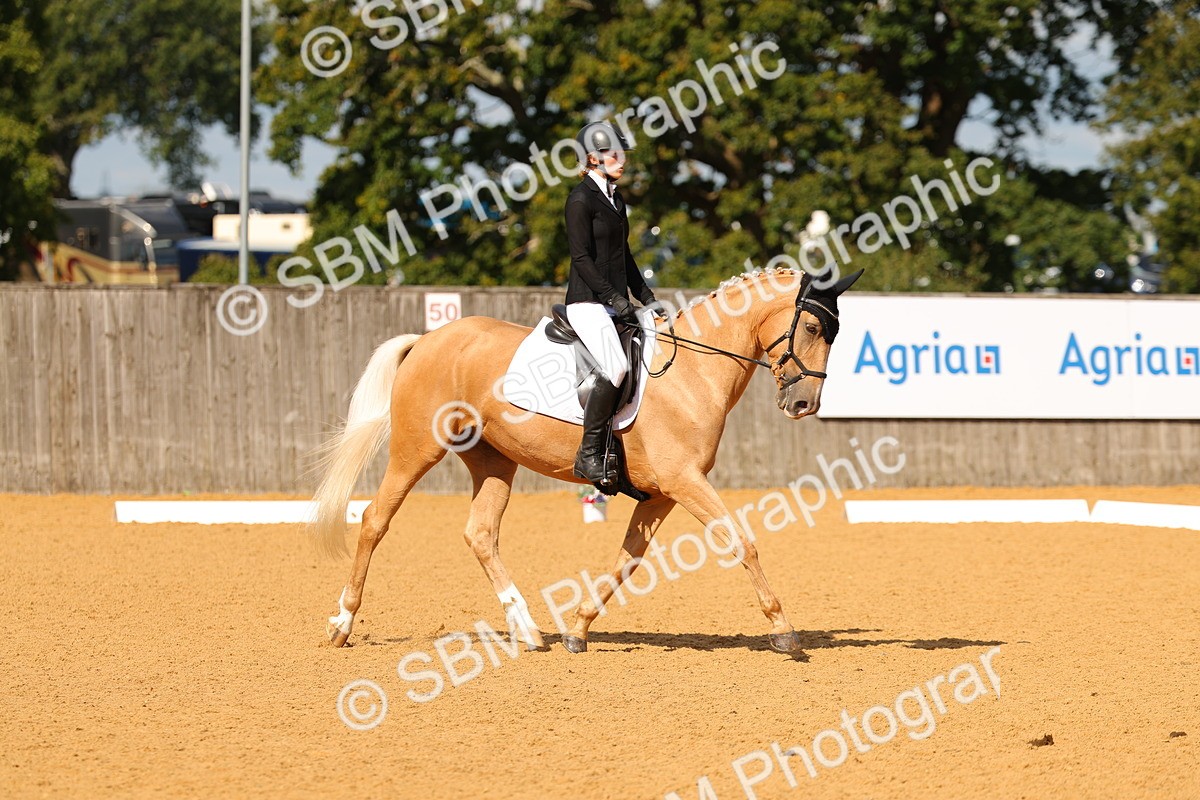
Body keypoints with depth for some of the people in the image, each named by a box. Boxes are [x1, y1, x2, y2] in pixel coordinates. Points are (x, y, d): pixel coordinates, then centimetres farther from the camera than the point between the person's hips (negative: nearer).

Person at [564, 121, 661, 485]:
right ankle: (588, 454, -21)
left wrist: (647, 298, 16)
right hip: (588, 302, -9)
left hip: (615, 302, 9)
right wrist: (613, 298, -19)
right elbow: (582, 258, -15)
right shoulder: (581, 199, -9)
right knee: (616, 367, -28)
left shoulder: (615, 198, 18)